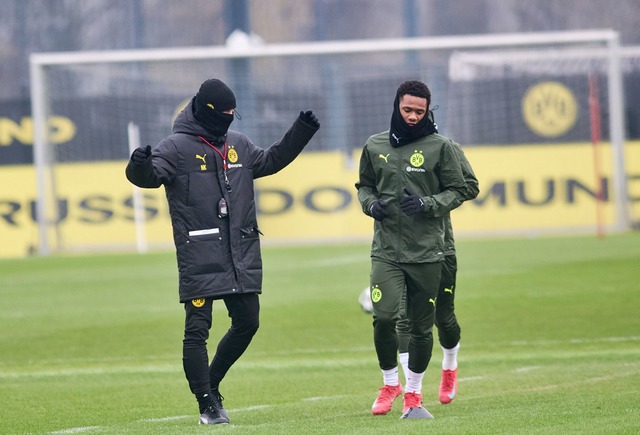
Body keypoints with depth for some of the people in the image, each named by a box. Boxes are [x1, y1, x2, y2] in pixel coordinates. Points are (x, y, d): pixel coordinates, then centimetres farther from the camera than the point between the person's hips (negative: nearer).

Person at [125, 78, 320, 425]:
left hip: (242, 257, 7)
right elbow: (150, 175, -19)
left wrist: (300, 133, 23)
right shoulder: (177, 147, -6)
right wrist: (140, 166, -42)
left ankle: (210, 383, 27)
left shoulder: (238, 145, 15)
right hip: (199, 257, -7)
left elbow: (269, 162, 30)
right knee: (197, 329, -6)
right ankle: (207, 403, -2)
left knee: (247, 322, 9)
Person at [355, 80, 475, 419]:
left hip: (427, 251, -1)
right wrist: (371, 204, -2)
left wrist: (427, 204, -14)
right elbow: (364, 185, 20)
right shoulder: (375, 146, 7)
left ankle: (413, 395, 19)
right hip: (386, 248, 1)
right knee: (384, 317, -14)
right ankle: (389, 383, 9)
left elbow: (458, 191, 2)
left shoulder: (440, 147, -1)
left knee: (422, 326, 4)